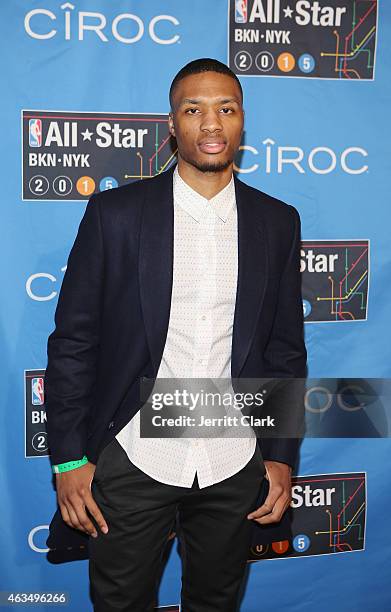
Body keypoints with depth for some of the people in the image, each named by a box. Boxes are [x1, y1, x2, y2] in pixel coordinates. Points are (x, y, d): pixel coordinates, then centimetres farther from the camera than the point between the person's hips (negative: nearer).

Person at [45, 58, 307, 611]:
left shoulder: (277, 222, 1)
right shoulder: (115, 213, -6)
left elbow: (286, 349, 6)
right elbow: (72, 341, -4)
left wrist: (282, 458, 4)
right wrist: (69, 459, -5)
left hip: (235, 466, 2)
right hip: (132, 461, -2)